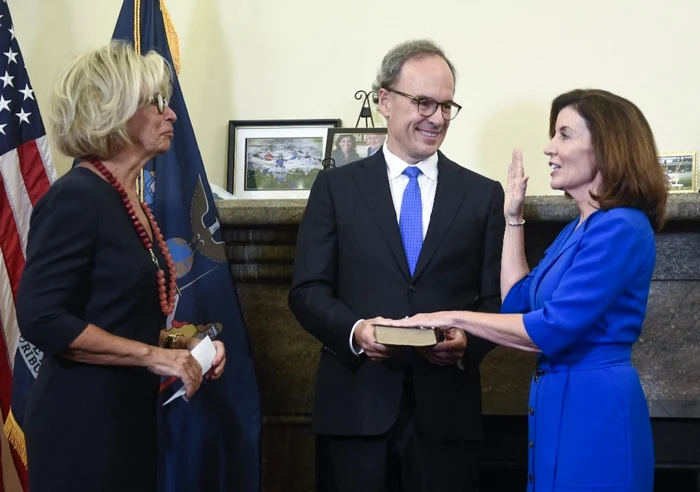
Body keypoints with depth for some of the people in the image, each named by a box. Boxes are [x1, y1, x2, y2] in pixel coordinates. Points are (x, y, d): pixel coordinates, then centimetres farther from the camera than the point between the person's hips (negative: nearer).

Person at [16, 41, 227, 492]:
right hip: (82, 421, -9)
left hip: (129, 415, 9)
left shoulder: (130, 200, 12)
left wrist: (178, 345, 6)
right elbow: (41, 318, -22)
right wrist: (153, 355, -19)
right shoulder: (76, 197, -15)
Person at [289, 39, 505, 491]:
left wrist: (468, 341, -15)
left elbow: (497, 298, 5)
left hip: (446, 407, 1)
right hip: (359, 405, 0)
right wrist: (354, 330, -16)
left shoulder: (483, 194, 8)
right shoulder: (337, 187, 6)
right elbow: (308, 290, 2)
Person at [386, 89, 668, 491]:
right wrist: (513, 217, 15)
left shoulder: (621, 228, -16)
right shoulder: (578, 228, 15)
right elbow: (518, 303, 17)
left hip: (595, 409, -10)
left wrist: (452, 317, -15)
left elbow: (553, 328, -21)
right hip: (563, 402, 10)